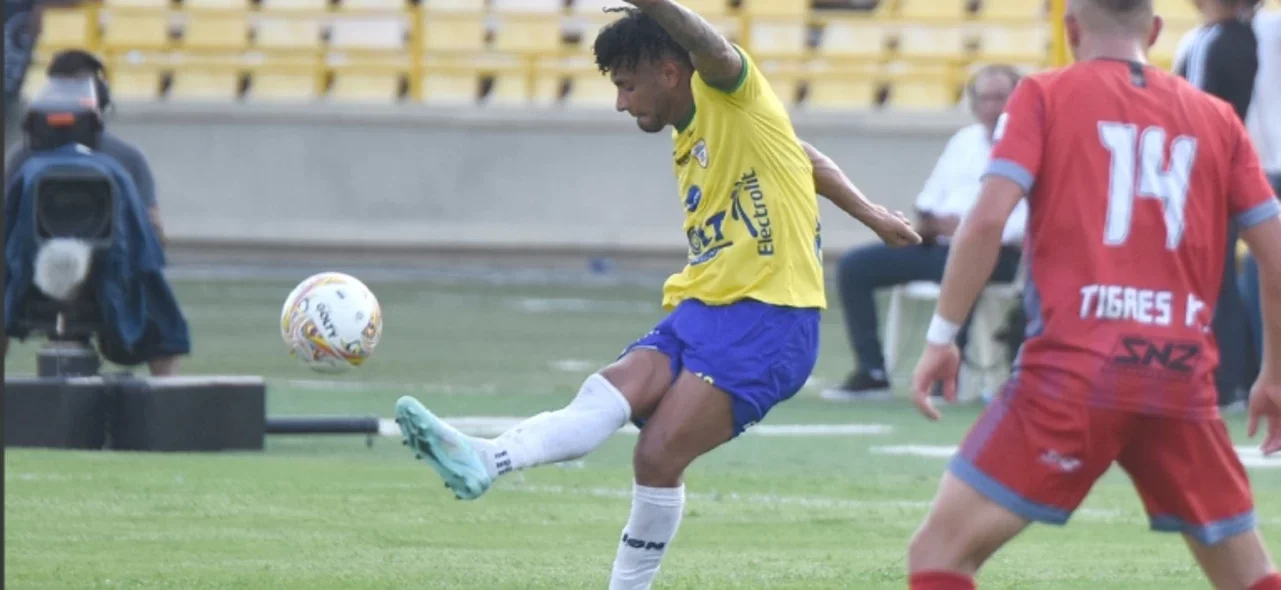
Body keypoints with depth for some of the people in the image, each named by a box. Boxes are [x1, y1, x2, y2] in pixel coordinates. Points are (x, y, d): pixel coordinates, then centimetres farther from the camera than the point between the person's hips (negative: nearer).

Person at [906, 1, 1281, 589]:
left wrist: (941, 336, 0)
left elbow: (987, 219, -7)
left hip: (1073, 368, -3)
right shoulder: (1216, 118, 13)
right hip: (1182, 376, 3)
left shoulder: (1045, 96, 6)